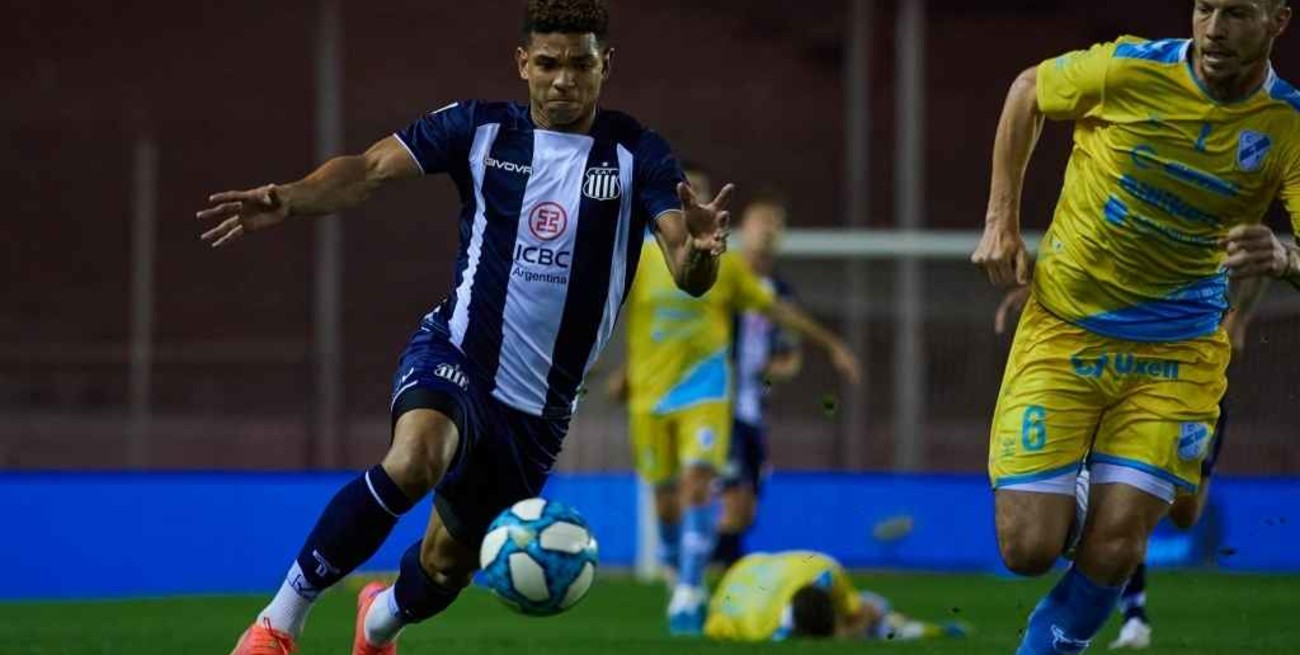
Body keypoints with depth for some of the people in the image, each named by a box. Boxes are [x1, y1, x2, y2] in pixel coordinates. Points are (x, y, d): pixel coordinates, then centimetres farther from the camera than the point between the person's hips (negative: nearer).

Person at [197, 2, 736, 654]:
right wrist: (288, 199, -34)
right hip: (455, 355, -2)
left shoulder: (636, 155, -6)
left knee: (447, 564, 14)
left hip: (539, 403, 2)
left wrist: (699, 249, -42)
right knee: (414, 459, -36)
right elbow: (370, 168, -14)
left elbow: (689, 275, -17)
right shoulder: (480, 128, -5)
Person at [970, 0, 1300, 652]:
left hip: (1177, 354, 1)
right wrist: (1001, 223, 2)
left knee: (1113, 552, -13)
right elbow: (1028, 90, 7)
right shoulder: (1130, 70, -13)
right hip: (1062, 330, 0)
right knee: (1028, 549, -9)